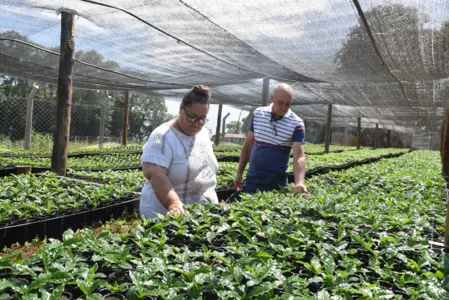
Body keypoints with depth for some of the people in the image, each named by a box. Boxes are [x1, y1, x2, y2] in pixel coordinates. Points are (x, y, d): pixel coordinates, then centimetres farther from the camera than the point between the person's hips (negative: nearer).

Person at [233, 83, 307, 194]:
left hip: (275, 182, -3)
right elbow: (248, 144, 8)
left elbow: (299, 155, -19)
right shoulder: (258, 114, 1)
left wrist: (299, 183, -35)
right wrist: (239, 173, 7)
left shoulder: (296, 123, -11)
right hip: (252, 179, 4)